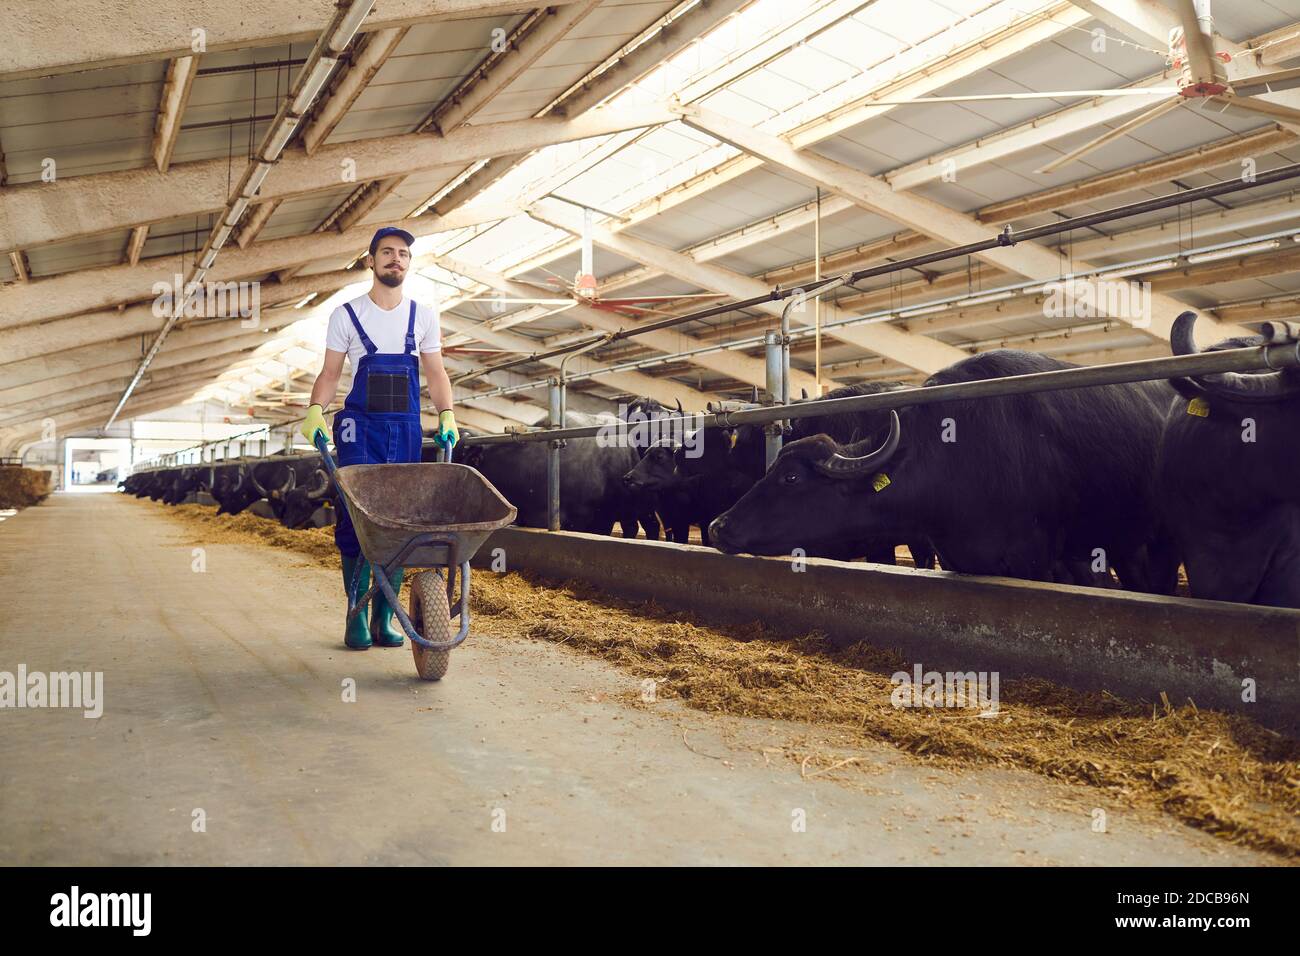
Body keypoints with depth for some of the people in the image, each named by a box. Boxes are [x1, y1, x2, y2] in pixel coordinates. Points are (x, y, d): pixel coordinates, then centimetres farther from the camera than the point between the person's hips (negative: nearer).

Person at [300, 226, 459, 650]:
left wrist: (446, 415, -1)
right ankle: (356, 616, 0)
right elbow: (330, 373, 8)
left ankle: (384, 618, 9)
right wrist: (316, 409, -9)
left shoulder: (423, 315, 11)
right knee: (357, 518, -8)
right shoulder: (347, 314, 5)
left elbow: (436, 373, 14)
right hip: (360, 427, -2)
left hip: (406, 430, 2)